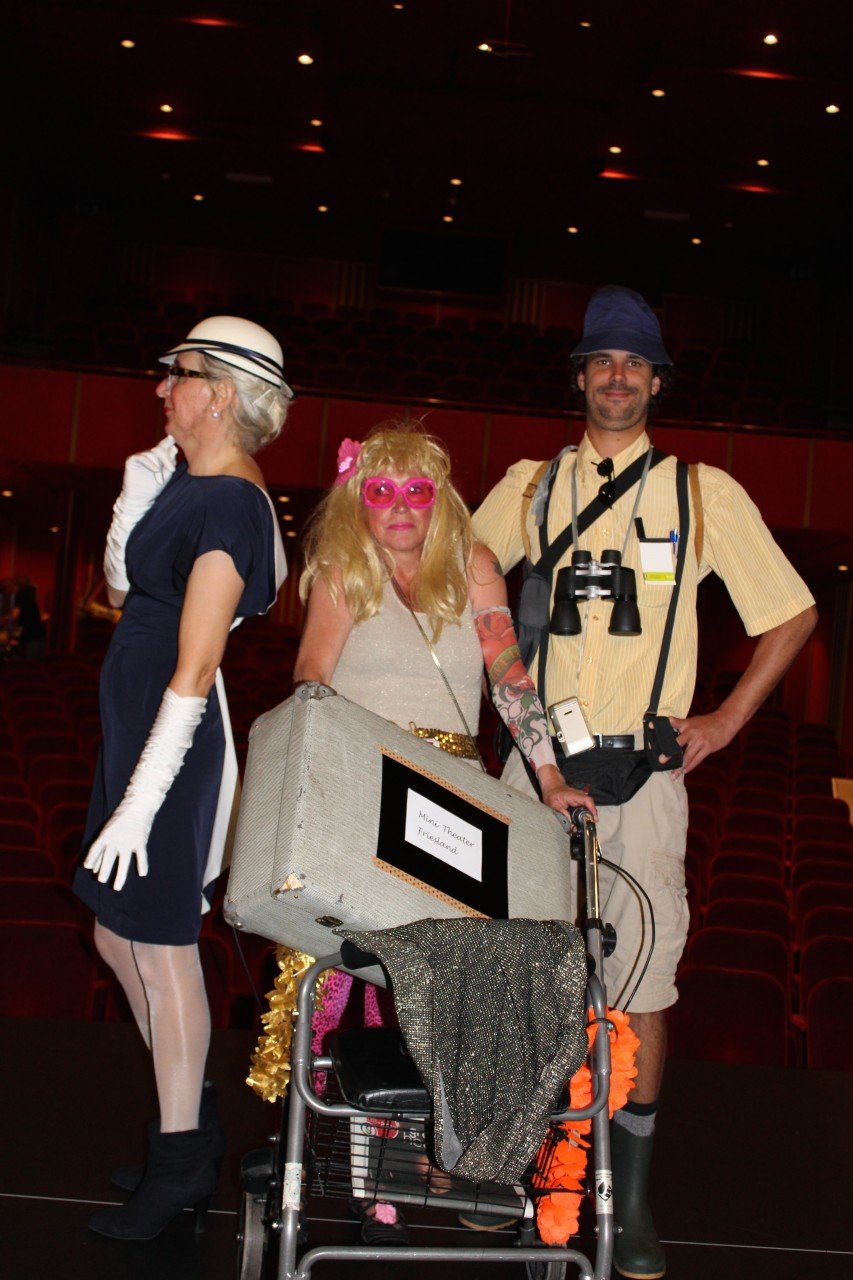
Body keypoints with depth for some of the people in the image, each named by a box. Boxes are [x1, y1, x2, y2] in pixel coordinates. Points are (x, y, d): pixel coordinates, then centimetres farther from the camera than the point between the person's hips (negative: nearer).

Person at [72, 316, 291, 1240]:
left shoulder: (228, 504, -18)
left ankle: (181, 1162, 20)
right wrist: (133, 501, 10)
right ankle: (190, 1123, 34)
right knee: (117, 936, 18)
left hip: (177, 745, -10)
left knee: (161, 949, 2)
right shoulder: (182, 482, 11)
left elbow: (194, 670, -23)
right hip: (135, 729, 10)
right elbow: (122, 591, 22)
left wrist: (141, 800, -23)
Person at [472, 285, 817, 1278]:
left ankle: (630, 1196, 16)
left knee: (641, 985, 1)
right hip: (539, 767, 1)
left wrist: (725, 721, 3)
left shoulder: (704, 493, 6)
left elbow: (792, 613, 10)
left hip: (644, 777, -1)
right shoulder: (529, 486, 9)